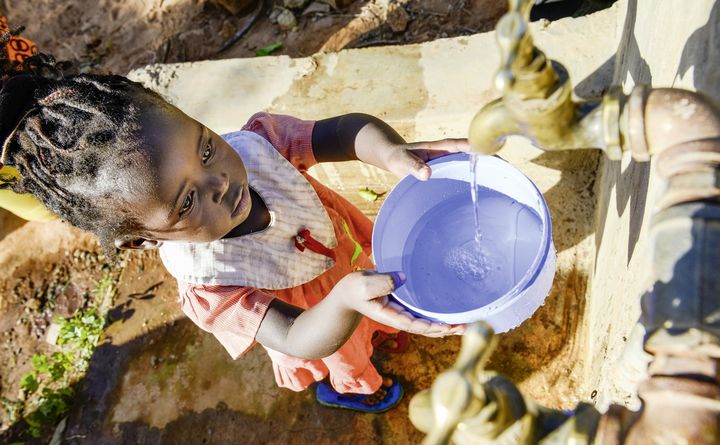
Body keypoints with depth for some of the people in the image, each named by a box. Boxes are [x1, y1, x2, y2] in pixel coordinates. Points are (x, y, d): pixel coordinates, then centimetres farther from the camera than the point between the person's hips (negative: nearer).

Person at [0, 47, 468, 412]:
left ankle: (380, 334, 73)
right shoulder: (206, 286, -42)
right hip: (325, 320, -2)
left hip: (356, 251, 3)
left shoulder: (253, 144, -34)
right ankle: (345, 387, 70)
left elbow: (349, 130, -37)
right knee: (347, 364, 32)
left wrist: (392, 153, -60)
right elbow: (301, 341, -46)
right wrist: (347, 299, -67)